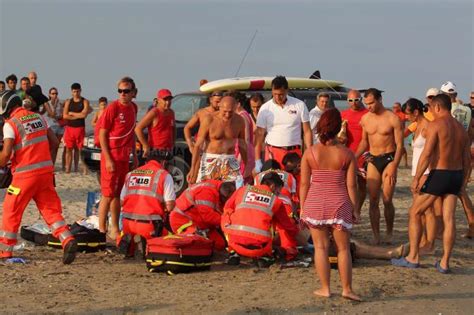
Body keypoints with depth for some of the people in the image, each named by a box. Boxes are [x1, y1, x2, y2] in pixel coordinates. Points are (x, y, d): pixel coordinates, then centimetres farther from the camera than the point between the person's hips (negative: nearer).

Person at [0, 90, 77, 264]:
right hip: (46, 170, 6)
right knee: (51, 209, 7)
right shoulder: (38, 118, 11)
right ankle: (68, 240, -12)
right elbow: (54, 142, 13)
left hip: (25, 174, -6)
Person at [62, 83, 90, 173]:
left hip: (80, 128, -2)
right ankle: (68, 169, 3)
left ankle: (76, 168, 8)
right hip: (69, 128, 2)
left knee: (78, 149, 2)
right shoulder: (68, 102, 8)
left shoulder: (85, 102, 1)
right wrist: (78, 116, -10)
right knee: (69, 149, 1)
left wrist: (71, 113, -6)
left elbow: (84, 115, -13)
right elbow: (65, 116, -4)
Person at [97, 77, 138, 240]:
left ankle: (114, 229, 20)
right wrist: (108, 159, -17)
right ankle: (101, 230, 3)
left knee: (117, 194, 13)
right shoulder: (113, 107, -12)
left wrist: (134, 156, 17)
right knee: (108, 194, -3)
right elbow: (102, 134, -12)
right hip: (112, 157, -7)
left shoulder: (133, 107, 9)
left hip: (124, 157, 7)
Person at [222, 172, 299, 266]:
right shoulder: (276, 201, 16)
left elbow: (227, 208, 28)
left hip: (235, 241, 1)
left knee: (226, 217, 28)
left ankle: (234, 253, 19)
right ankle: (264, 256, 11)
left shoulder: (242, 190, 17)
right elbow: (287, 225, 27)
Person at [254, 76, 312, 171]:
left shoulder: (299, 105, 1)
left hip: (294, 152, 0)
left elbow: (307, 131, 4)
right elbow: (259, 134, 2)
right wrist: (257, 161, -5)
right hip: (273, 153, 0)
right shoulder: (265, 108, 2)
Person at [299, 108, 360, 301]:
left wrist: (302, 207, 7)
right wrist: (354, 209, 6)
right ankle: (347, 288, 10)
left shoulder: (310, 152, -4)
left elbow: (304, 184, -2)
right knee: (343, 248, 10)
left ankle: (325, 288, 12)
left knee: (320, 247, 9)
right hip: (340, 204, 0)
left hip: (315, 204, 0)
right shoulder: (347, 154, -5)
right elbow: (351, 185, -3)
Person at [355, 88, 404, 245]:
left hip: (389, 159, -4)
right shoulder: (365, 119, 6)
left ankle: (389, 234, 11)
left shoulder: (392, 119, -8)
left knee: (387, 200, -6)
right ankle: (376, 236, 5)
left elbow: (399, 145, -7)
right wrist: (354, 158, 8)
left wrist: (394, 167, -15)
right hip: (373, 160, 4)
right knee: (373, 201, -1)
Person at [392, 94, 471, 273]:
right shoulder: (460, 128, 12)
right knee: (449, 219, 6)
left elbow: (427, 154, -17)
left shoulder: (436, 124, -10)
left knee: (415, 213, 5)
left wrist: (416, 179, -15)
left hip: (438, 174, -7)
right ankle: (444, 263, 7)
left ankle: (413, 258, 6)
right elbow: (467, 158, 14)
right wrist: (463, 179, 23)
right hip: (456, 174, 7)